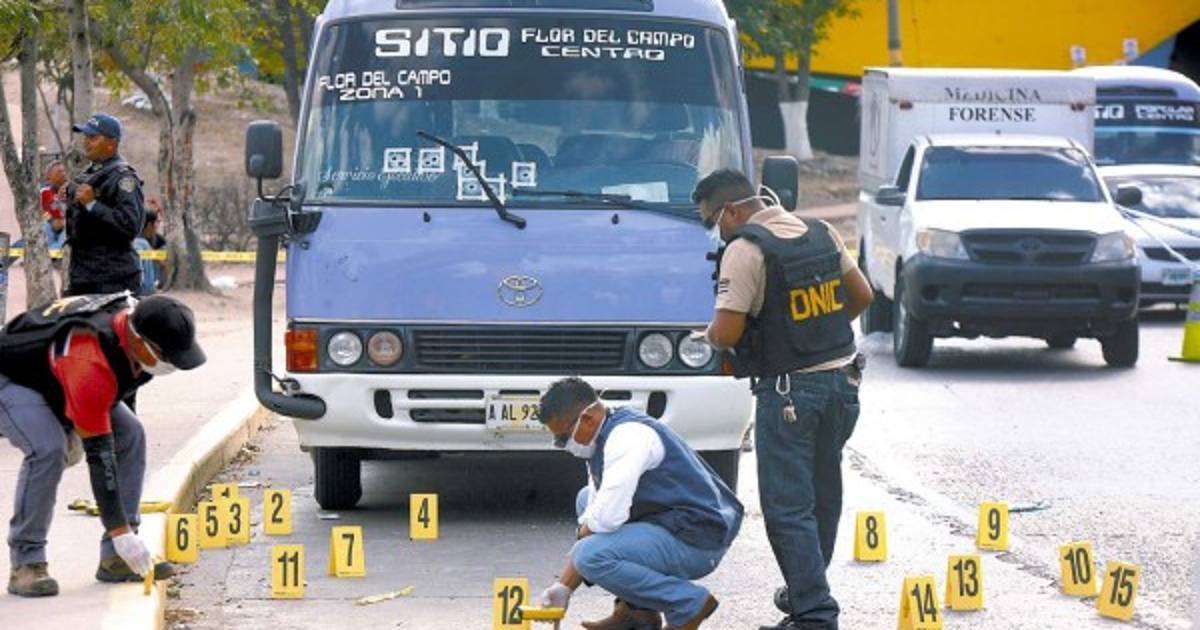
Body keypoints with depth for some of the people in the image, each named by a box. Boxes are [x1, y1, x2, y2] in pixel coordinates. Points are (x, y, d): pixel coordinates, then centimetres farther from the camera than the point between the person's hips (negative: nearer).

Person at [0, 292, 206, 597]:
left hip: (53, 375, 9)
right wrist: (120, 533, -33)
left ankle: (116, 559, 0)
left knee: (129, 435, -6)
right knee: (48, 449, -33)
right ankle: (26, 563, -19)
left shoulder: (135, 316, -17)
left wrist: (73, 425, 9)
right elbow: (99, 454, -37)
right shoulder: (90, 365, -41)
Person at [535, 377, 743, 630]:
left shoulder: (627, 437, -19)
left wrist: (584, 532, -2)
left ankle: (689, 605, -10)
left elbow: (607, 519, -26)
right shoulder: (605, 440, 14)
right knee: (586, 499, 22)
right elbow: (596, 512, 16)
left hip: (697, 540, -11)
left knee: (592, 556, -25)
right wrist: (563, 586, 12)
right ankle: (634, 609, 14)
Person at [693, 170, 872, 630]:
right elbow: (861, 295, 16)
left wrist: (710, 335, 3)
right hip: (841, 380, 8)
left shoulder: (746, 251, -14)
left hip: (788, 392, -8)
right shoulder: (821, 232, 9)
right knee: (823, 498, 18)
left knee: (788, 506, -3)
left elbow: (727, 332, -19)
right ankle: (806, 591, 31)